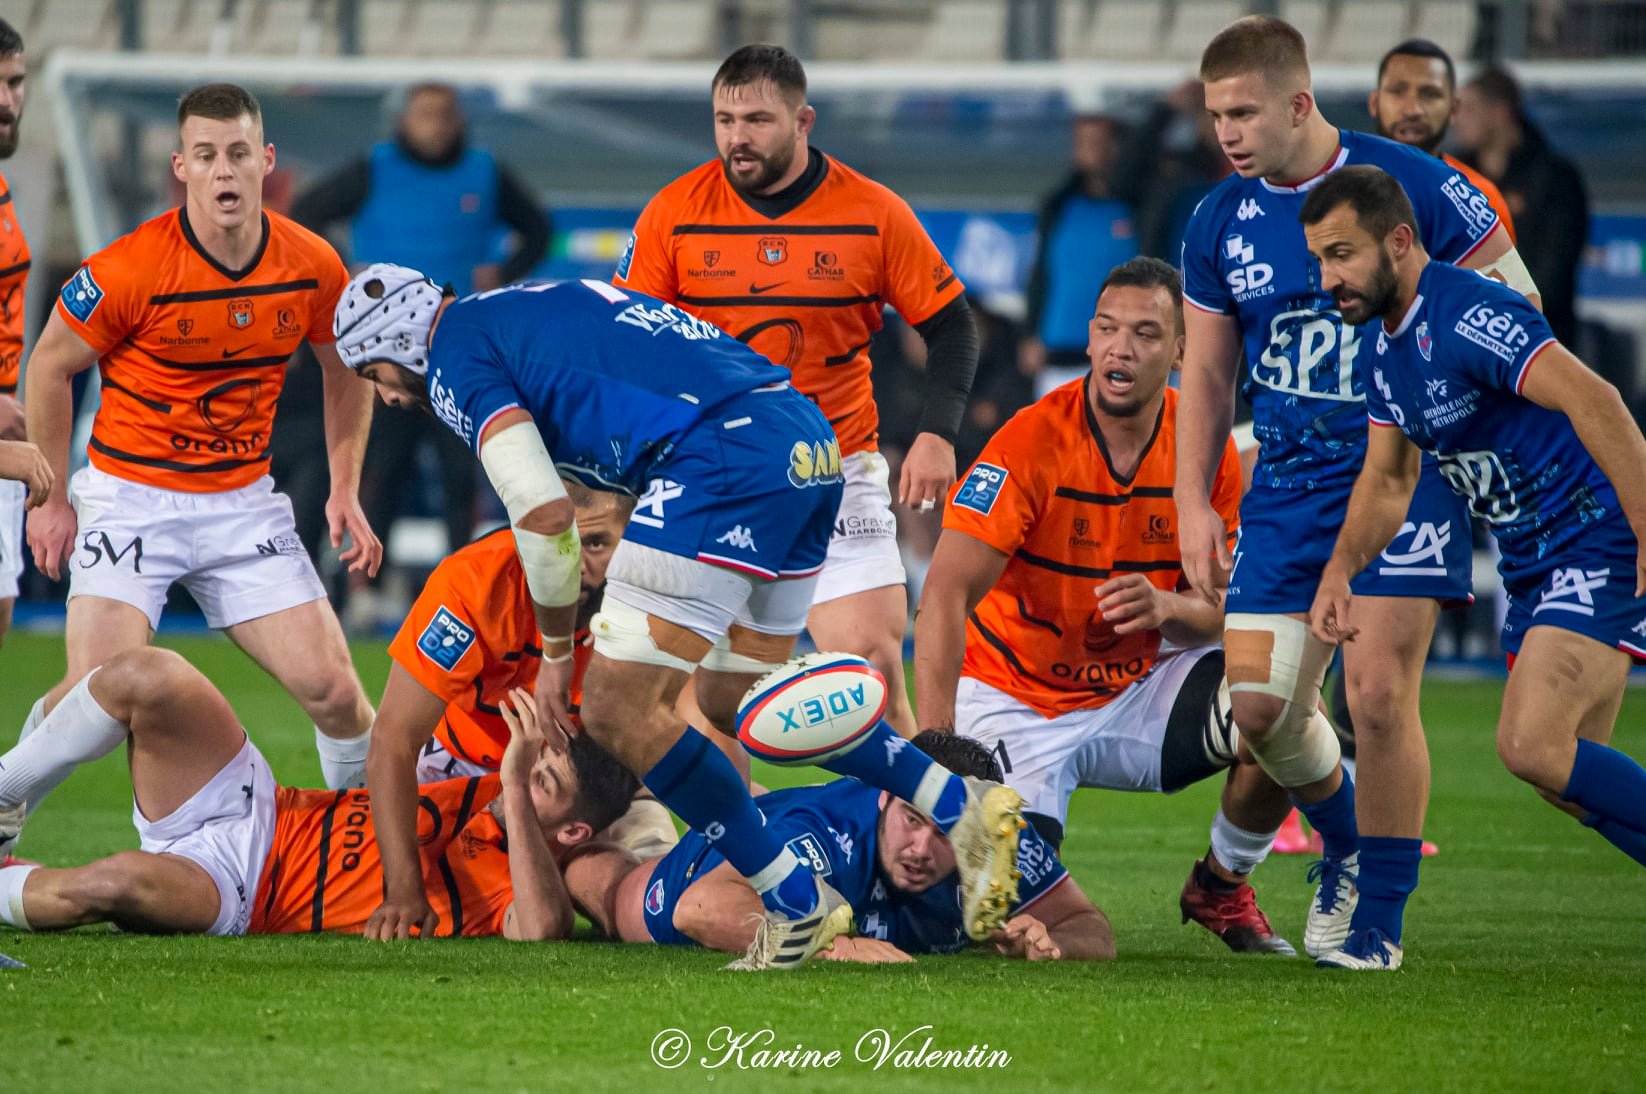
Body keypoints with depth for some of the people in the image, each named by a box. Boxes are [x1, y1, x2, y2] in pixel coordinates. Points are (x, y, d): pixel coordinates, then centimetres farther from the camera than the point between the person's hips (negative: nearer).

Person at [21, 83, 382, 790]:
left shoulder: (312, 266, -5)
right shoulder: (130, 269, -18)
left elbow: (345, 371, 14)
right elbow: (51, 366, -3)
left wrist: (344, 491, 6)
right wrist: (52, 499, -1)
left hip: (244, 505, 3)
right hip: (129, 499, -3)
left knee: (332, 690, -6)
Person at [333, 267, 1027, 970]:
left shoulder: (457, 351, 4)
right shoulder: (537, 306, 30)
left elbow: (545, 514, -4)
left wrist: (555, 653, 11)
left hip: (724, 455, -10)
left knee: (618, 709, -4)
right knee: (728, 701, 23)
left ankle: (796, 904, -1)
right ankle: (962, 805, 16)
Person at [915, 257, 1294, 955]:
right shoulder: (1031, 442, -22)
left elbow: (1226, 610, 0)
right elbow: (945, 594, -28)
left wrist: (1168, 608, -26)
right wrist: (934, 747, -38)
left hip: (1135, 689, 4)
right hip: (1015, 701, -4)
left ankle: (1220, 889, 6)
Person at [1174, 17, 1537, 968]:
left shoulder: (1414, 186, -10)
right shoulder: (1221, 221, 4)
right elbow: (1206, 372, 14)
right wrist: (1193, 502, 8)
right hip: (1286, 482, 5)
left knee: (1379, 689, -15)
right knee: (1258, 705, -2)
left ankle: (1378, 920, -1)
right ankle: (1345, 842, 29)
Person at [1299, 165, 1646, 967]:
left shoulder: (1466, 318, -21)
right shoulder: (1387, 349, 10)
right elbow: (1386, 479, 19)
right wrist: (1339, 573, 1)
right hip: (1535, 563, 10)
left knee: (1533, 744, -20)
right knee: (1565, 770, 8)